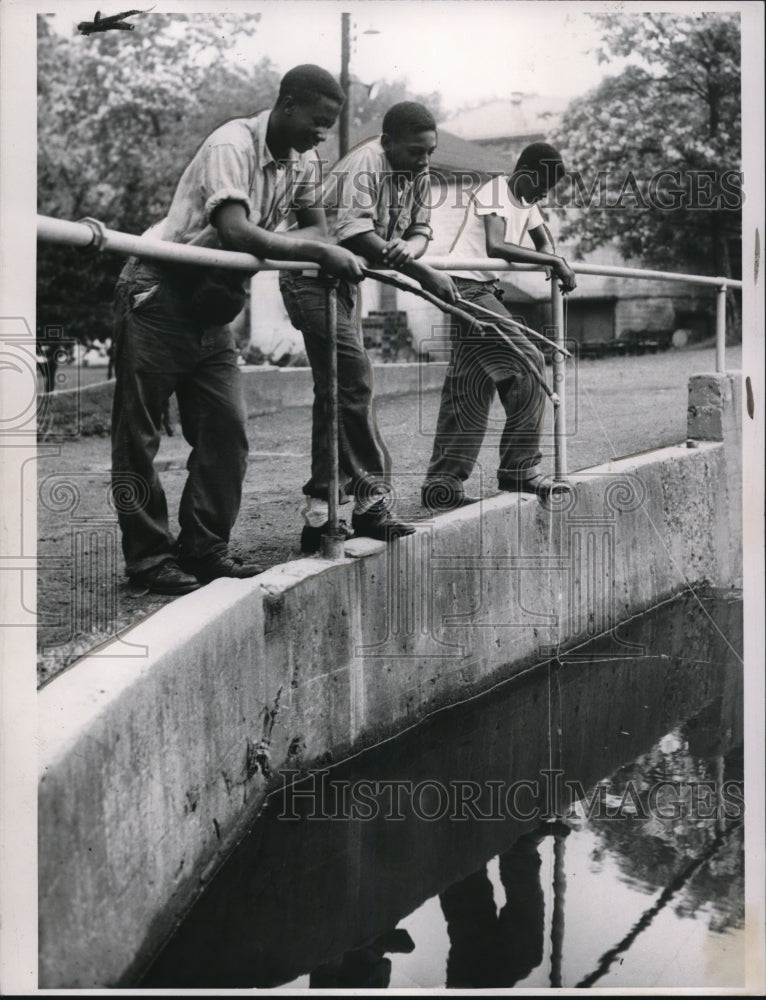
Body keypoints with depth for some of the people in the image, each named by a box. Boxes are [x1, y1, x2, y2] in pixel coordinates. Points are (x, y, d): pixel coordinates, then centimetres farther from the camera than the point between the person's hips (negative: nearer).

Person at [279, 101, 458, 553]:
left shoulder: (419, 175, 4)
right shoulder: (363, 167, -23)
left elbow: (421, 230, 2)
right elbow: (354, 233, -34)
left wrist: (409, 246, -25)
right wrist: (424, 273, -37)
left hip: (345, 279, 9)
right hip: (312, 274, -9)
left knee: (336, 390, 8)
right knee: (354, 379, -15)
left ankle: (320, 514, 12)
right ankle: (371, 499, -10)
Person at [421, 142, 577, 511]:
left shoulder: (526, 201, 16)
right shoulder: (494, 193, -13)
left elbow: (542, 239, 28)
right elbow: (495, 246, -27)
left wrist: (556, 265, 5)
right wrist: (553, 260, -26)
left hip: (484, 291, 10)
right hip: (467, 285, -10)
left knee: (470, 390, 7)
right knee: (527, 362, -14)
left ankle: (442, 484, 8)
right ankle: (519, 467, -8)